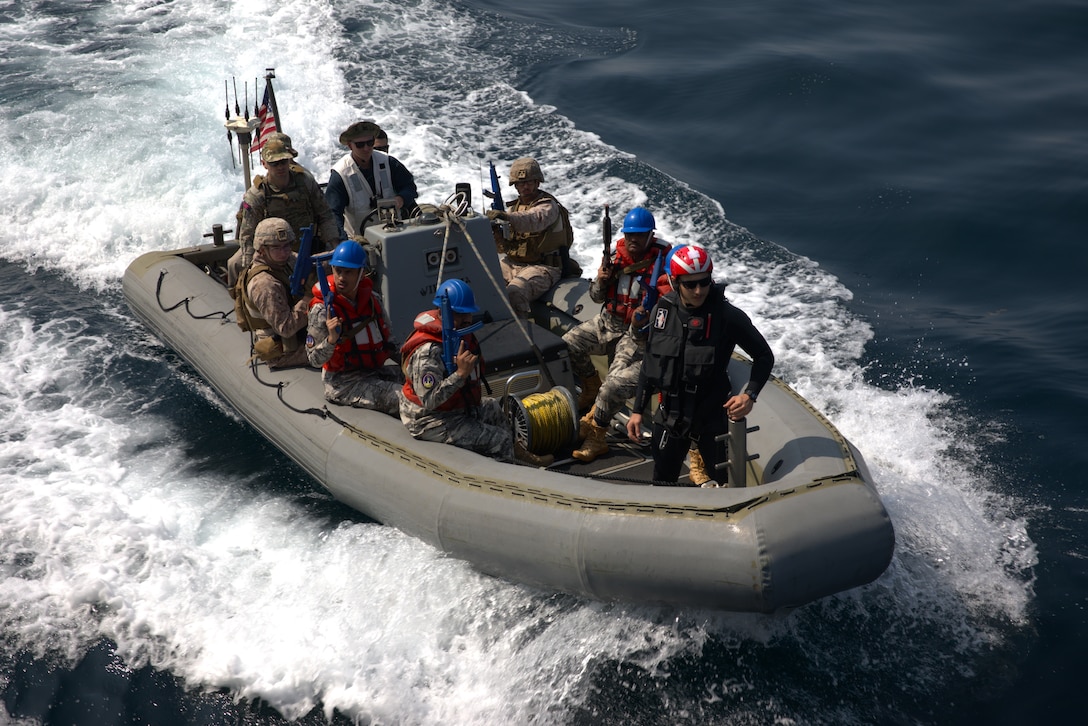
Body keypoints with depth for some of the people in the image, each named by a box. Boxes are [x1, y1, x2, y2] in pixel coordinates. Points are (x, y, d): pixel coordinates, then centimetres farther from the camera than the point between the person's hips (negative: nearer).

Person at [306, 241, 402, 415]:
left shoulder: (371, 298, 6)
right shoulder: (322, 310, -12)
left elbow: (387, 336, 21)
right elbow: (314, 359, -11)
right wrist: (331, 340, -28)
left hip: (376, 370, 6)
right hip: (345, 381, -6)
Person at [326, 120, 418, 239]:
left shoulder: (387, 162, 2)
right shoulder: (340, 174, -10)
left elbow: (409, 185, 9)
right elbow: (334, 213, -14)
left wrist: (401, 199, -16)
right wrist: (346, 240, -31)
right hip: (360, 238, -2)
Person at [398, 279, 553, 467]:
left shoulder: (461, 334, 3)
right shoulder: (427, 352, -29)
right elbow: (429, 400, -34)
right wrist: (460, 373, -37)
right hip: (431, 422, -10)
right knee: (501, 440, -12)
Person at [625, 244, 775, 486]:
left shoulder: (727, 316, -17)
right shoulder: (662, 311, -4)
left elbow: (764, 356, -6)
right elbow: (650, 363, 8)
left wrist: (749, 396, -20)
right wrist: (638, 411, 9)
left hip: (713, 418, -3)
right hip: (670, 417, 4)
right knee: (662, 483, 14)